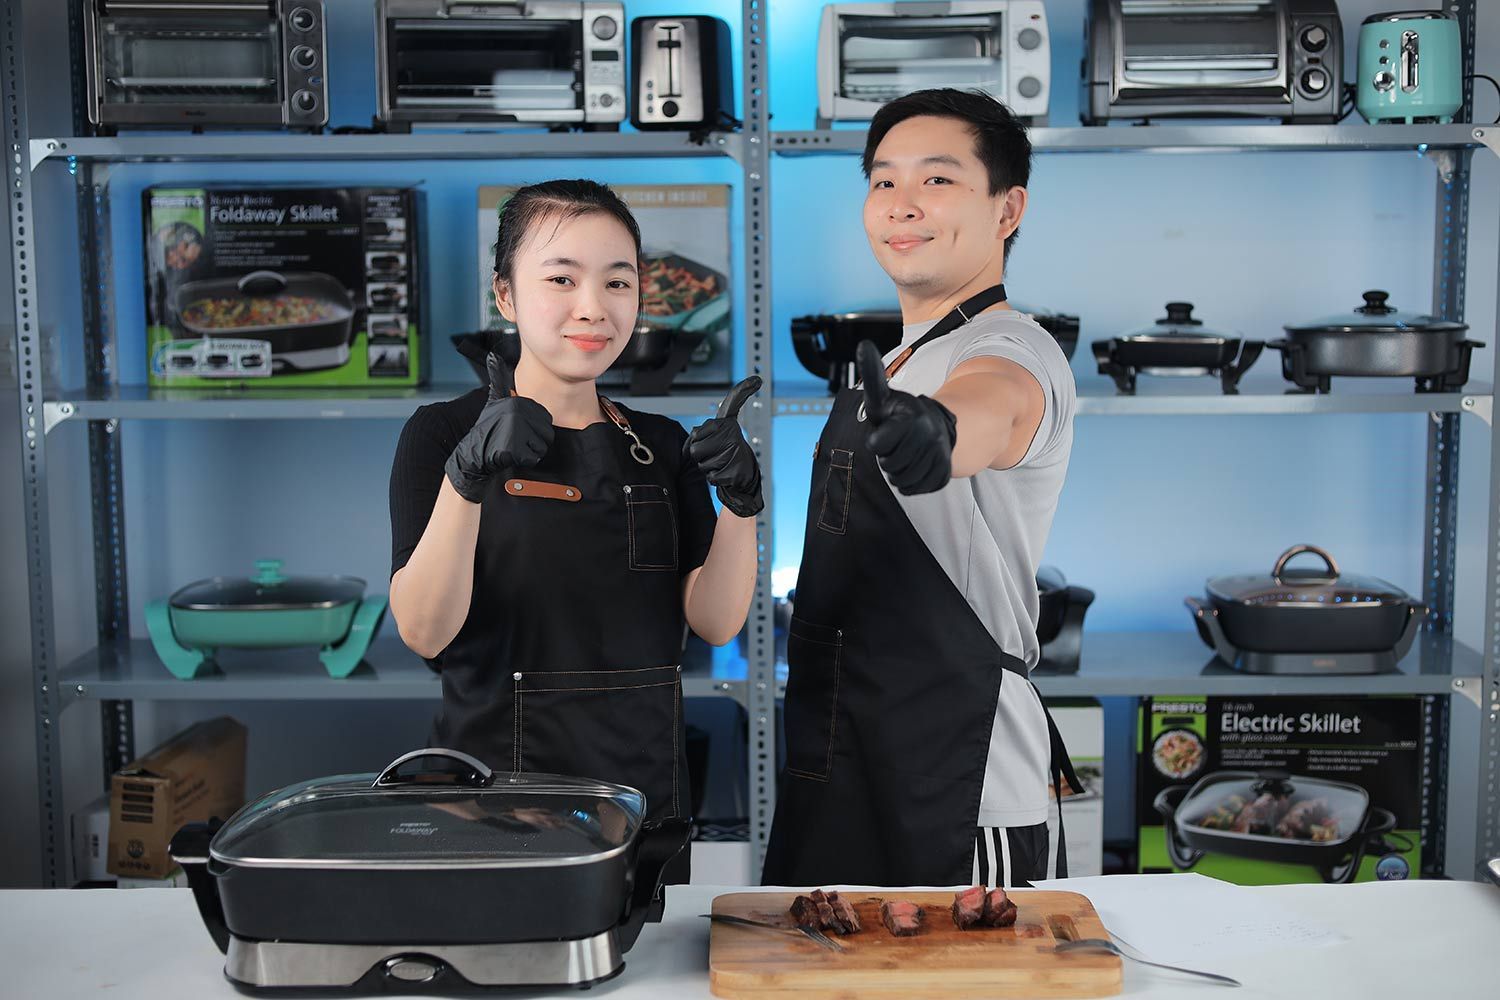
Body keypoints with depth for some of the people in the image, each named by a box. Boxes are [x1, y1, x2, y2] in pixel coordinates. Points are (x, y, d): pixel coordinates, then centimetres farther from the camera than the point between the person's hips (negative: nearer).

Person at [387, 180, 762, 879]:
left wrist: (741, 505, -17)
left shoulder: (663, 447, 8)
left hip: (647, 790, 4)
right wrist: (467, 476, -30)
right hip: (497, 788, -4)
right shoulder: (442, 434, -5)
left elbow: (715, 622, -1)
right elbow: (424, 633, -17)